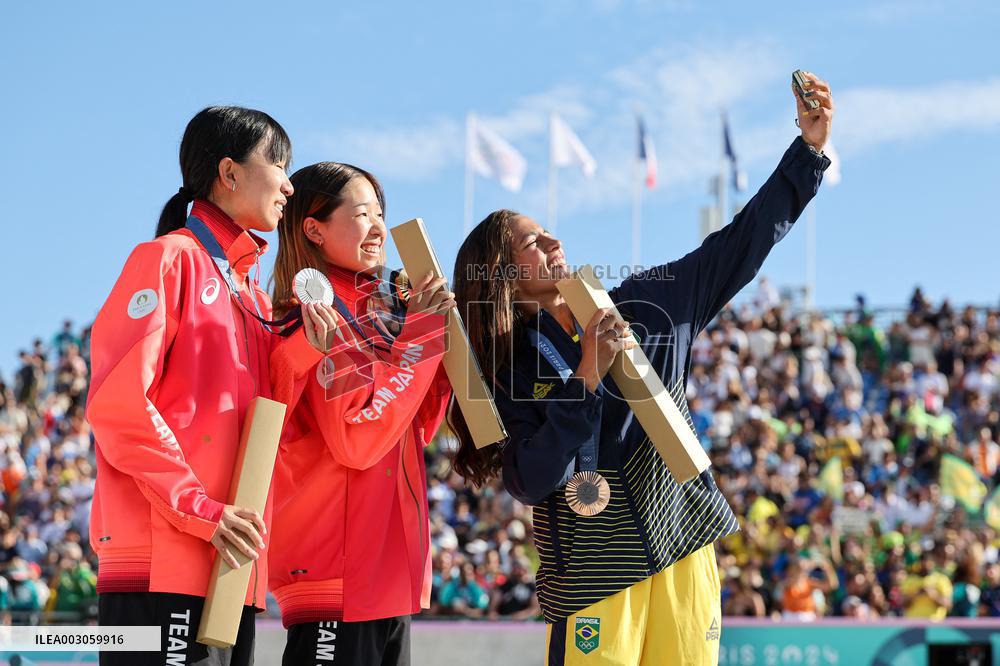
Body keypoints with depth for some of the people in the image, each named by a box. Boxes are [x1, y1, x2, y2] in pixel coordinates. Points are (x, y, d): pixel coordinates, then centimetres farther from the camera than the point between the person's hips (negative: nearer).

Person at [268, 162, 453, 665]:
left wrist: (441, 335, 6)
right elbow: (357, 439, -22)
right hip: (339, 572, -9)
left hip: (390, 569, 9)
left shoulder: (376, 314, 14)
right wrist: (420, 333, -15)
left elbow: (417, 431, 17)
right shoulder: (320, 319, -12)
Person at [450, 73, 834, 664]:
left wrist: (810, 148, 2)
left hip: (683, 553, 3)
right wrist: (587, 378, -22)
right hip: (594, 579, -3)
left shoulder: (642, 308, 7)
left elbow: (737, 248, 7)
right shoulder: (511, 369, -3)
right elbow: (532, 480, -16)